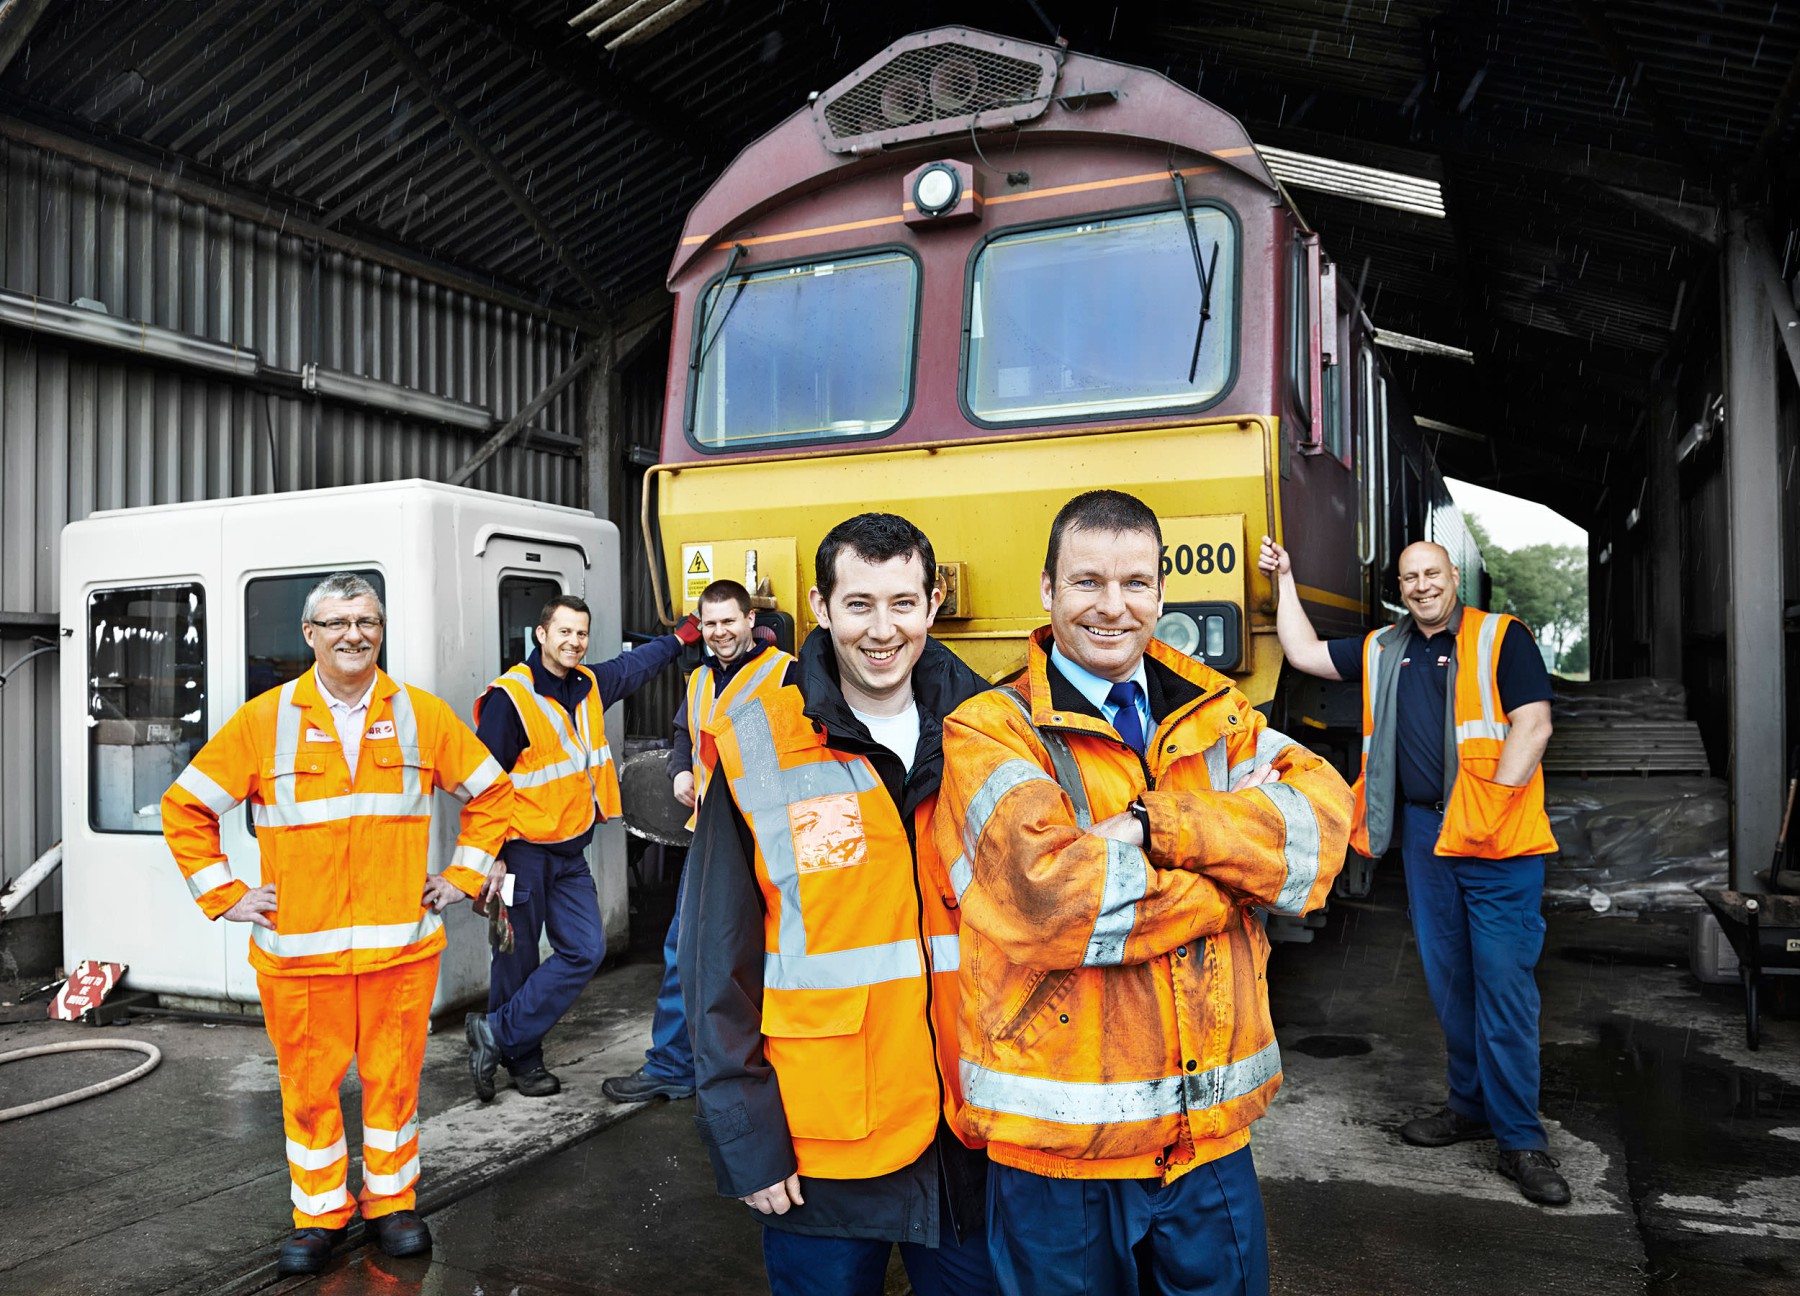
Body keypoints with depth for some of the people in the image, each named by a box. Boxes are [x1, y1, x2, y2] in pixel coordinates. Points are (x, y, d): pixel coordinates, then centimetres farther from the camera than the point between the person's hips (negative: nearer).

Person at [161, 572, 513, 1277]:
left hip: (401, 946, 1)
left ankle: (391, 1202, 28)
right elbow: (184, 807, 8)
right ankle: (320, 1214, 28)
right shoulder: (263, 720, 0)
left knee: (394, 1078, 10)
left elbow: (492, 793, 12)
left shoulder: (422, 715, 2)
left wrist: (462, 875, 7)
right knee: (308, 1085, 9)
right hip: (297, 949, 0)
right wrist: (224, 895, 3)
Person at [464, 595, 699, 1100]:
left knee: (585, 950, 1)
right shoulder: (510, 697, -14)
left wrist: (687, 632, 35)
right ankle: (522, 1058, 22)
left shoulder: (591, 685, 7)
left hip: (571, 851, 7)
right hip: (522, 850, -7)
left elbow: (637, 663, 28)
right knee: (517, 958, 5)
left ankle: (496, 1035, 11)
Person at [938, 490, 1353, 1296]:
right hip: (1059, 1142, -4)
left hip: (1215, 1135, 4)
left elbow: (1323, 828, -11)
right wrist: (1243, 858, -14)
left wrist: (1150, 824, -23)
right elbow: (1050, 896, -25)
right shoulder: (989, 733, -9)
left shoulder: (1217, 716, 6)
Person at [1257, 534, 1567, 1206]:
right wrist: (1285, 581, 16)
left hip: (1498, 844, -5)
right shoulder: (1382, 650, 15)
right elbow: (1304, 653, 17)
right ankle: (1472, 1105, 27)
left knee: (1504, 982, -5)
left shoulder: (1502, 638, -1)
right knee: (1447, 979, 12)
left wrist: (1490, 811, -16)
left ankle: (1520, 1138, 4)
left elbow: (1534, 725, -9)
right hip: (1423, 833, 5)